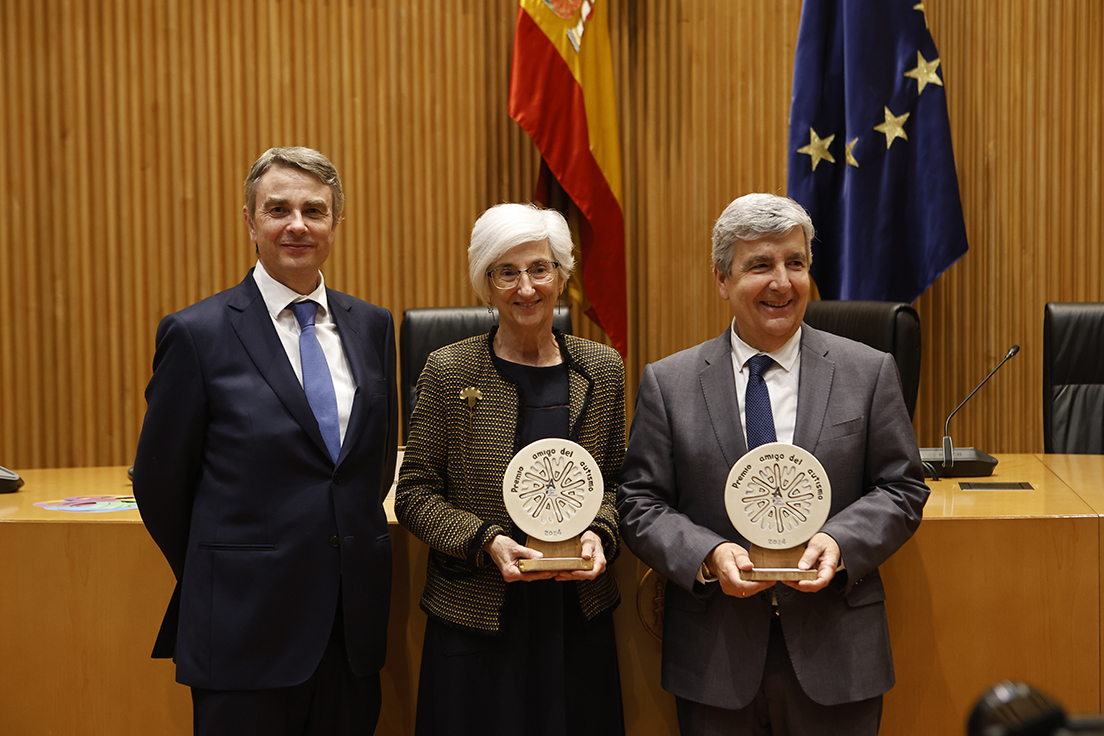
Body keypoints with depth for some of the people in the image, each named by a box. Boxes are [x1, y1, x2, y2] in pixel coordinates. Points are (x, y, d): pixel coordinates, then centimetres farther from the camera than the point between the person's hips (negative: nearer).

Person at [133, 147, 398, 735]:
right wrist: (216, 582, 9)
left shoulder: (372, 327, 8)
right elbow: (158, 481, 0)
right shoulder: (198, 334, -6)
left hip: (353, 623, 4)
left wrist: (350, 548, 14)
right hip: (246, 625, -4)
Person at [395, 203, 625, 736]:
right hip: (475, 619, -2)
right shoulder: (448, 371, -5)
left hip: (578, 619, 3)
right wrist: (486, 542, -17)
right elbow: (414, 495, -3)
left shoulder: (602, 369, 3)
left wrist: (599, 534, -8)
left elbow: (614, 480, 12)